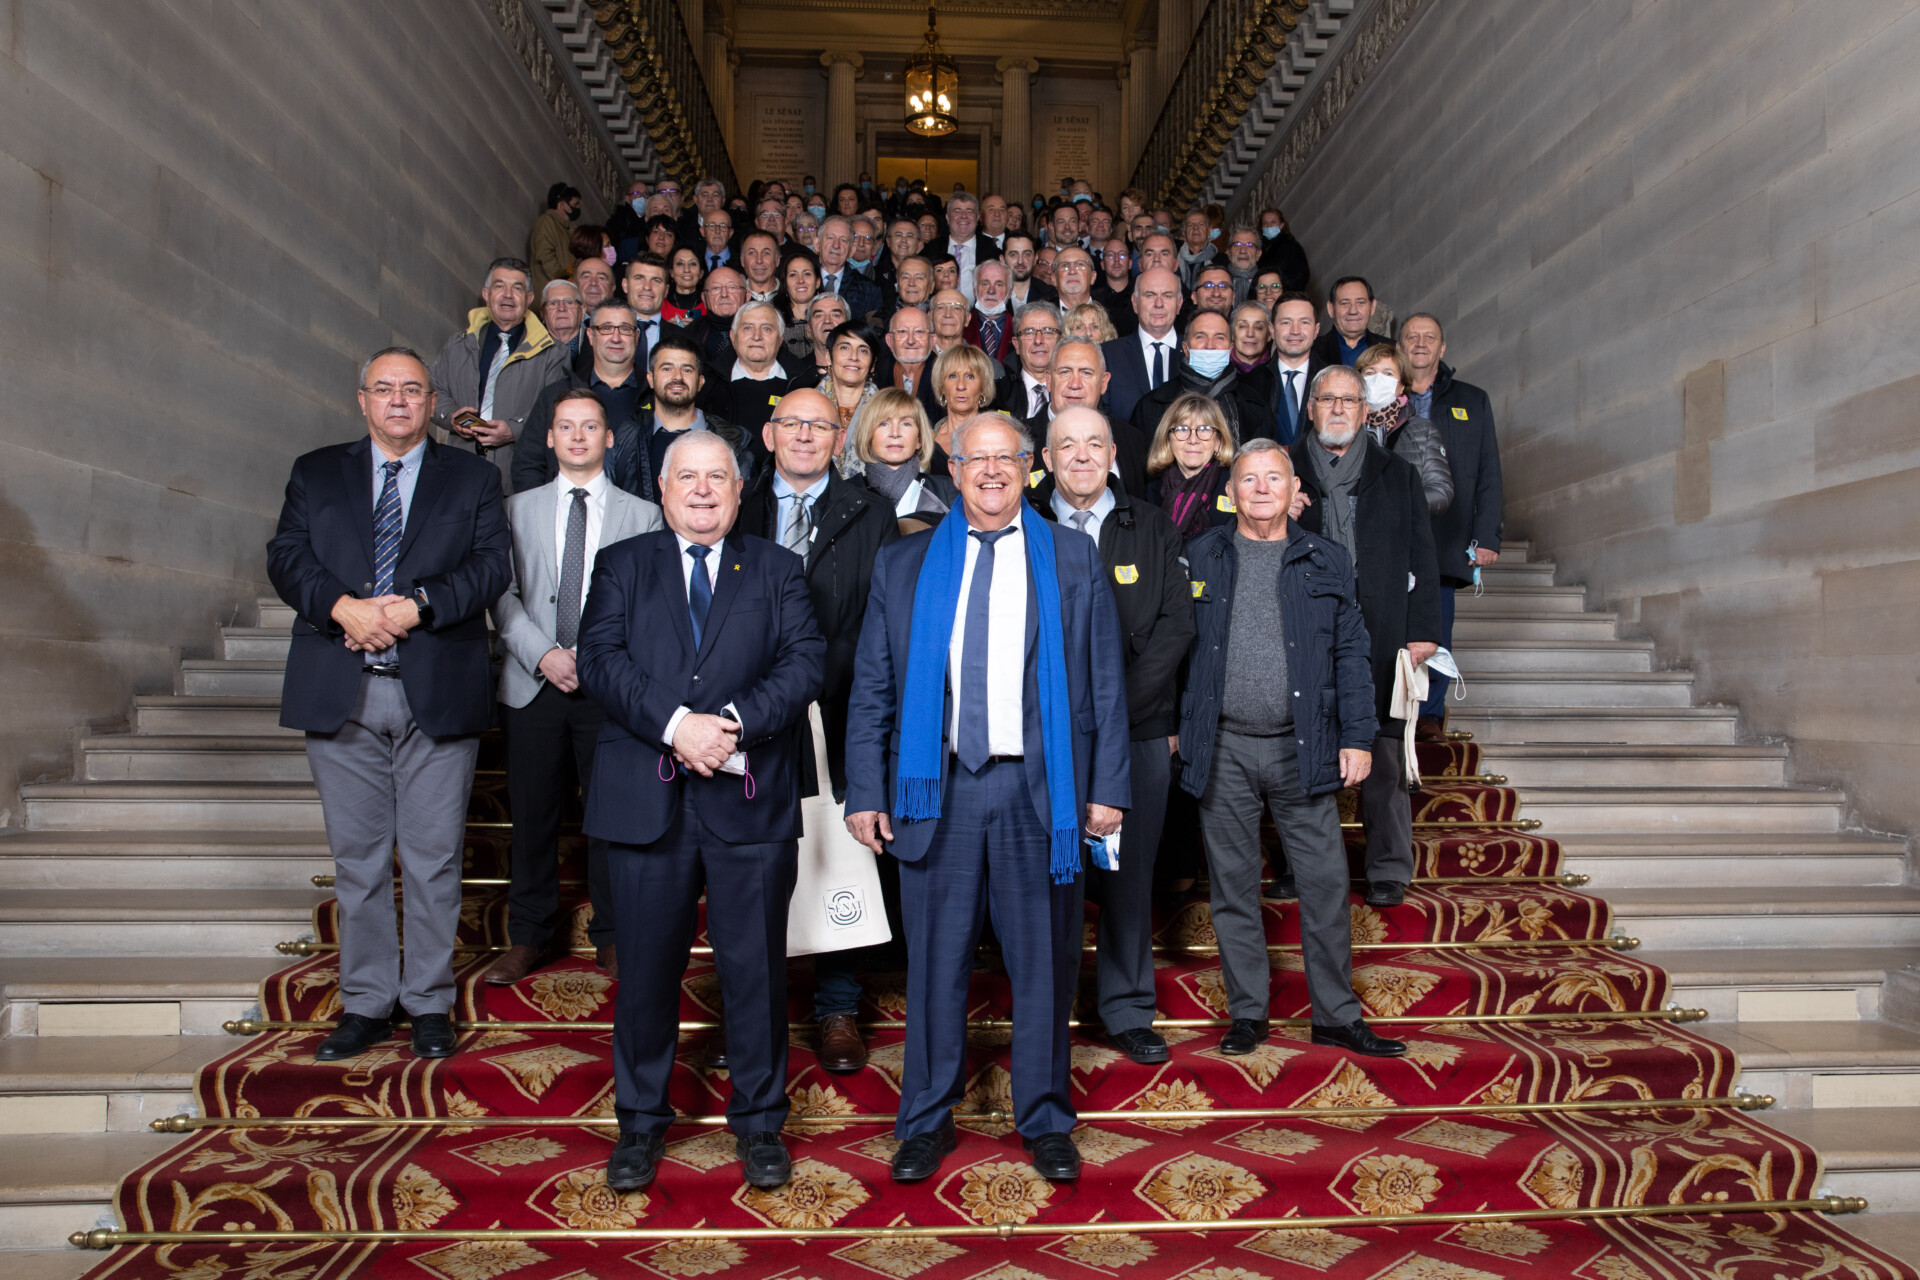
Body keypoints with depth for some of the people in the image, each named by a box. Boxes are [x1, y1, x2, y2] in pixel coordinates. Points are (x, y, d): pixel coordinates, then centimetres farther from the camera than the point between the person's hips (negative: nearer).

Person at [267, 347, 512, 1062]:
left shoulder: (472, 479, 9)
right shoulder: (316, 473, 14)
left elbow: (491, 564, -4)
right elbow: (287, 558, 1)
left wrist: (418, 606, -18)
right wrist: (343, 606, -17)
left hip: (437, 694, -1)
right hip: (341, 695, 2)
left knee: (433, 859, 4)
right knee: (357, 859, 9)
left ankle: (429, 1003, 17)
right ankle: (366, 1003, 22)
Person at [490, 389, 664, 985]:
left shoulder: (642, 515, 8)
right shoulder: (518, 508, 13)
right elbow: (504, 595, 5)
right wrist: (543, 655, -9)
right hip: (532, 686, 2)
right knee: (532, 812, 7)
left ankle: (611, 935, 17)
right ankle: (531, 934, 22)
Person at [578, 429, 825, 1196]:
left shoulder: (775, 569, 11)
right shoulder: (622, 565, 11)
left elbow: (804, 661, -2)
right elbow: (601, 659, -4)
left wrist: (735, 721, -18)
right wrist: (674, 723, -18)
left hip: (750, 798, 0)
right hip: (647, 797, 0)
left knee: (755, 967, 6)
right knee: (647, 968, 9)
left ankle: (758, 1120, 23)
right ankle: (641, 1122, 26)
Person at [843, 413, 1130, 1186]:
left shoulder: (1074, 562, 8)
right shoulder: (903, 567, 9)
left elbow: (1105, 682, 5)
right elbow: (871, 691, 8)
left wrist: (1107, 787, -1)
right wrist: (865, 793, 1)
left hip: (1040, 788, 0)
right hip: (938, 788, 1)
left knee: (1044, 964, 8)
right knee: (935, 962, 8)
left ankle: (1045, 1120, 25)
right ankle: (927, 1121, 25)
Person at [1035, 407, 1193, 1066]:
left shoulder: (1153, 528, 9)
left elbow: (1176, 624, 2)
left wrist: (1114, 702, -9)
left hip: (1138, 733, 1)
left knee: (1129, 873, 8)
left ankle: (1128, 1012, 21)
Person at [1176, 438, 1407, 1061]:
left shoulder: (1327, 563, 9)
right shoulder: (1200, 558, 7)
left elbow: (1350, 654, 7)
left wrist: (1357, 737, 0)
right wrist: (1173, 728, 2)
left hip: (1303, 748, 0)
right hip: (1223, 749, 0)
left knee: (1327, 883, 3)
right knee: (1233, 886, 8)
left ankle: (1336, 1014, 18)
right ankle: (1247, 1011, 21)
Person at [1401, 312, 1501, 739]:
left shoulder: (1472, 401, 16)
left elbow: (1488, 476, 11)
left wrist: (1487, 536, 3)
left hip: (1445, 539, 1)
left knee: (1436, 624, -3)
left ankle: (1430, 714, 5)